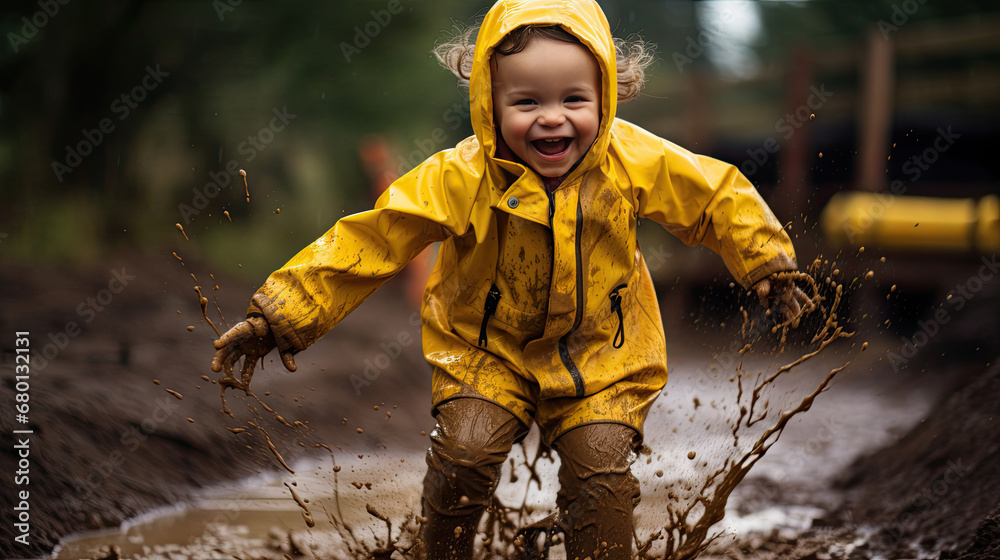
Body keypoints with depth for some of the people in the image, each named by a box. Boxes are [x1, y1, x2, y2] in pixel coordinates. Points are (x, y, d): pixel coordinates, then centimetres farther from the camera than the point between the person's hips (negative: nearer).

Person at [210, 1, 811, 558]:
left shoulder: (635, 161, -16)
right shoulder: (462, 177, -21)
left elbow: (716, 197, 0)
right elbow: (371, 239, -20)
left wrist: (767, 262, 7)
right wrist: (283, 315, -22)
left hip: (600, 352, 1)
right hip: (487, 348, -1)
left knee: (602, 473, -11)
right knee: (464, 453, -17)